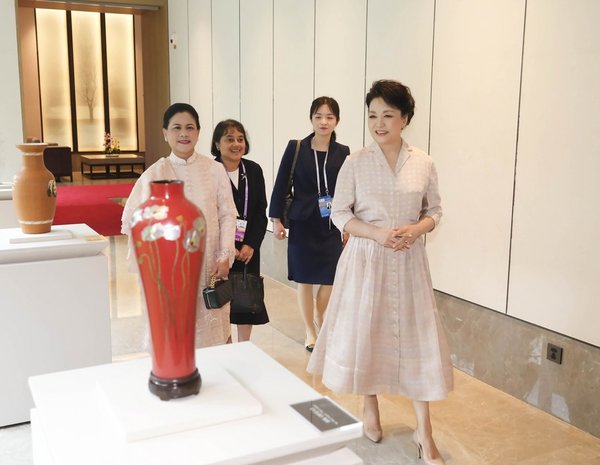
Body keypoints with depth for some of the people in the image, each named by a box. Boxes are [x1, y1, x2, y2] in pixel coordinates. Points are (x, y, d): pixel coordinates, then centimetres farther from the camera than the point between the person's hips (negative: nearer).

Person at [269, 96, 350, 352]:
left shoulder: (342, 152, 1)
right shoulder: (296, 148, -4)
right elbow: (281, 184, -1)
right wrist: (276, 219, -4)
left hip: (332, 225, 2)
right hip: (303, 223, -2)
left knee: (330, 279, 7)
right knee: (305, 279, 7)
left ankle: (319, 321, 35)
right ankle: (310, 331, 24)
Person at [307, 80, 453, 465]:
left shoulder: (424, 164, 0)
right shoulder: (356, 163, -4)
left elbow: (435, 210, 8)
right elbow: (340, 213, -3)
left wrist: (417, 229, -14)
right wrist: (378, 234, -17)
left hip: (409, 261, 1)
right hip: (366, 259, -1)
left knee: (417, 336, 3)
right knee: (364, 332, 7)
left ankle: (424, 431, 16)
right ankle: (371, 410, 32)